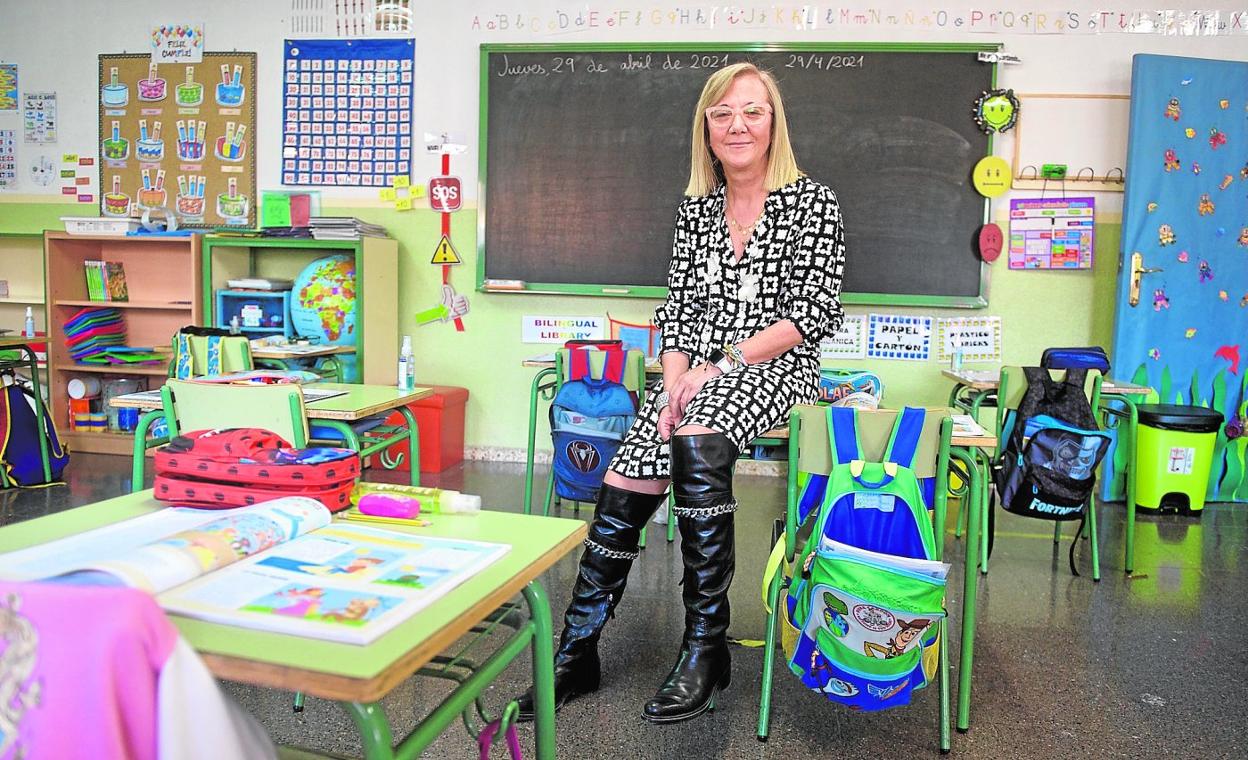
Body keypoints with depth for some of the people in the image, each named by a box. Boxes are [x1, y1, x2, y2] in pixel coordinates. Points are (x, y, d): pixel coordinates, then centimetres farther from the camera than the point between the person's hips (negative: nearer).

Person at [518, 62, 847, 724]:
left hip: (774, 368, -4)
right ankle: (574, 657, 2)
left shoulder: (812, 202, 0)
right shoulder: (695, 210, 14)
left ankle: (705, 649, -24)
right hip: (696, 376, 4)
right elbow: (678, 308, 11)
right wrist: (674, 384, -8)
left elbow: (816, 311, -8)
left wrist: (724, 366, -16)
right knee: (618, 500, -14)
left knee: (696, 444, -36)